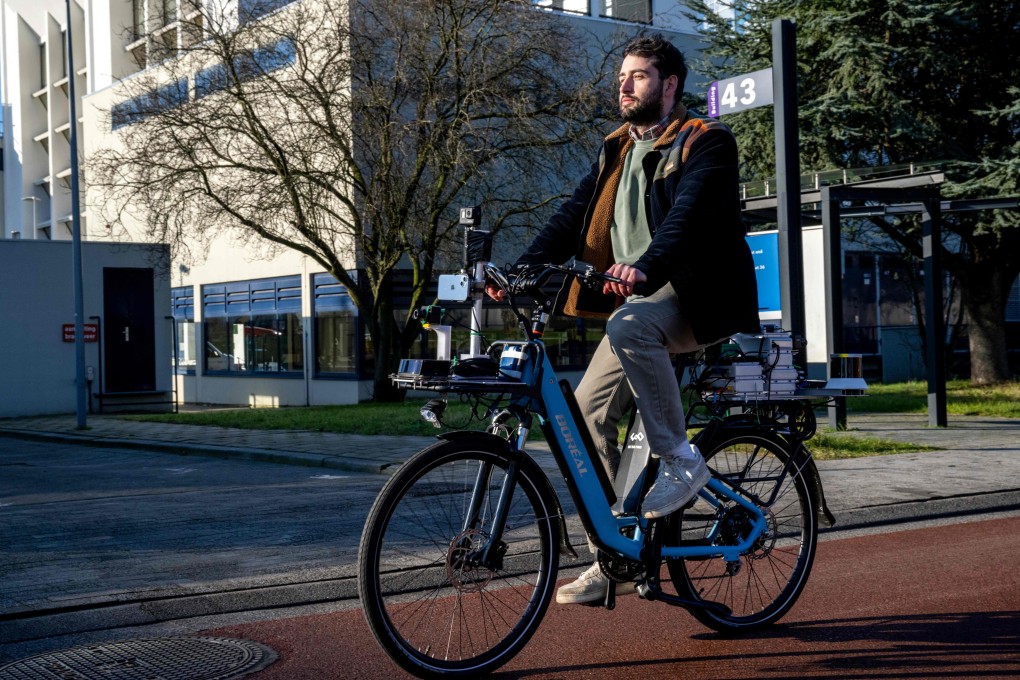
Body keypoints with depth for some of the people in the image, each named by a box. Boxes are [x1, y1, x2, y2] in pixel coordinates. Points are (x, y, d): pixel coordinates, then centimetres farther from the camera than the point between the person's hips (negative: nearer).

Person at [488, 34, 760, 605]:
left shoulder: (706, 144, -7)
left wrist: (643, 268, -43)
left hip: (700, 299, -7)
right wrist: (523, 270, -9)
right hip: (636, 303, 7)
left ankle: (682, 461, -22)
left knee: (629, 327, -37)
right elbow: (574, 216, 7)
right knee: (588, 411, -5)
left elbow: (688, 214, -25)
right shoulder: (617, 151, 16)